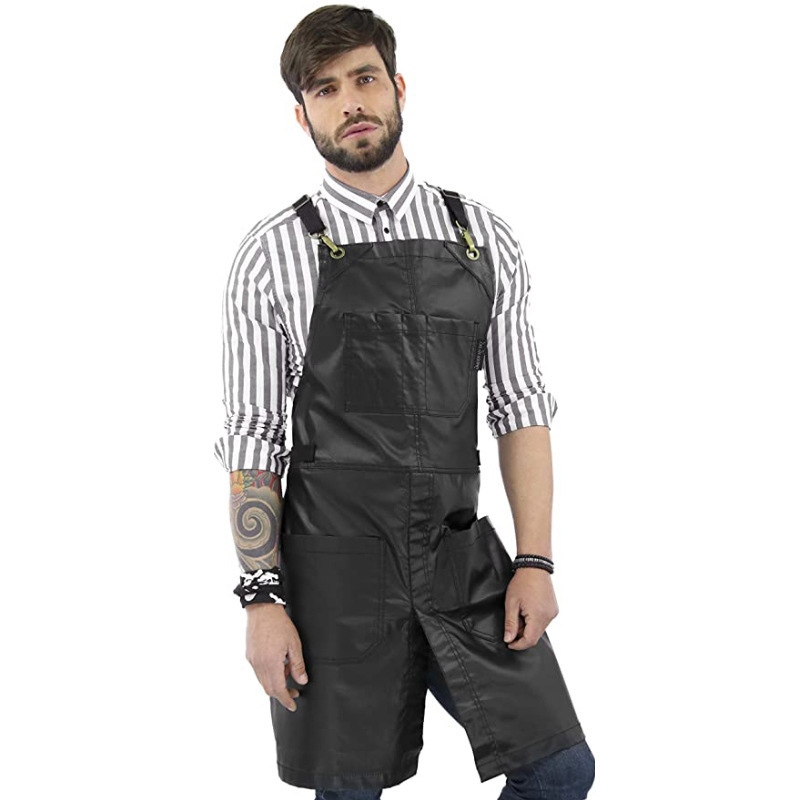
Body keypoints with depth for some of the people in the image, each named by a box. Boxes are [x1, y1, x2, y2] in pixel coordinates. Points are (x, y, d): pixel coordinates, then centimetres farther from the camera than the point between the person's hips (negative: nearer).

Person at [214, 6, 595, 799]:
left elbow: (521, 405, 5)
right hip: (334, 577, -3)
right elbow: (252, 438, -4)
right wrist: (262, 600, -8)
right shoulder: (274, 254, -5)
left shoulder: (483, 237, 4)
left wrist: (536, 561, -1)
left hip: (463, 562, 3)